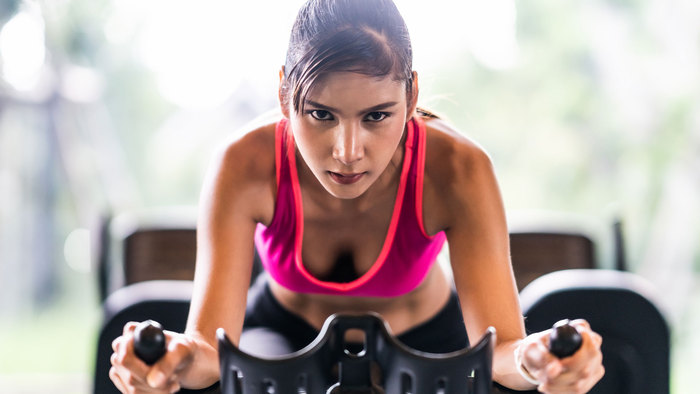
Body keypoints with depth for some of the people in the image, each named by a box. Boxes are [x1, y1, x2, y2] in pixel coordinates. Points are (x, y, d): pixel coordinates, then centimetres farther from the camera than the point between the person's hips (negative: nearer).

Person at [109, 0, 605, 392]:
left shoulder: (457, 170, -33)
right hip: (284, 331, 0)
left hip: (425, 337, 1)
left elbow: (499, 349, -37)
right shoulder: (248, 168, -32)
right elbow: (211, 346, -38)